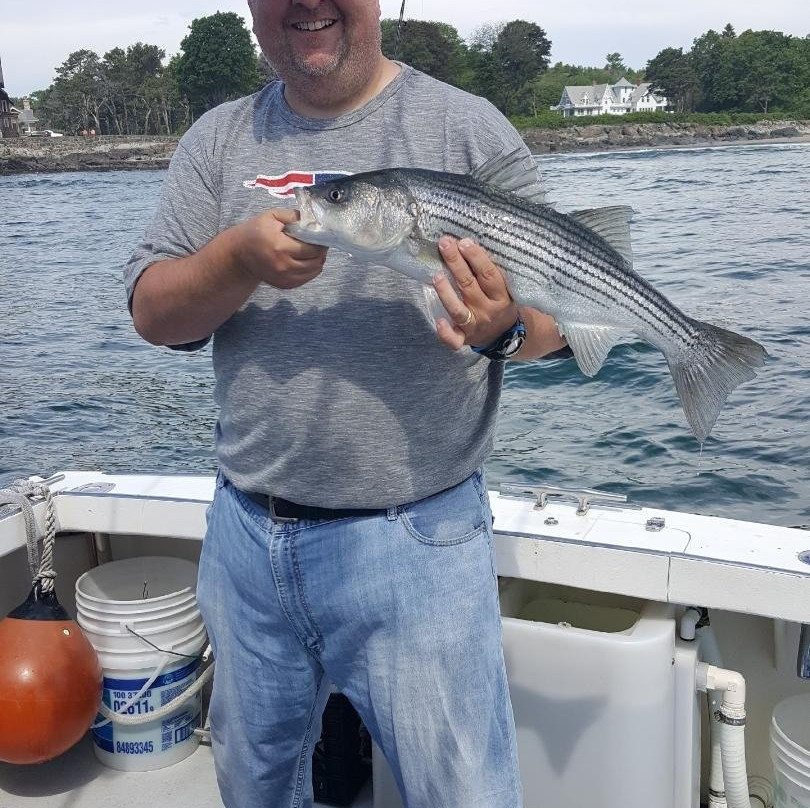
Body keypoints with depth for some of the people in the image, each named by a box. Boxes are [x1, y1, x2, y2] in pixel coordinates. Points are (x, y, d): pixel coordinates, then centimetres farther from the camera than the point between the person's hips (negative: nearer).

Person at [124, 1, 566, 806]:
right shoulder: (219, 140, 7)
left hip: (415, 536, -3)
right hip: (246, 529, 4)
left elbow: (552, 315, -4)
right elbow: (152, 313, 1)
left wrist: (506, 327, -27)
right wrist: (239, 259, -19)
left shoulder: (465, 126, -3)